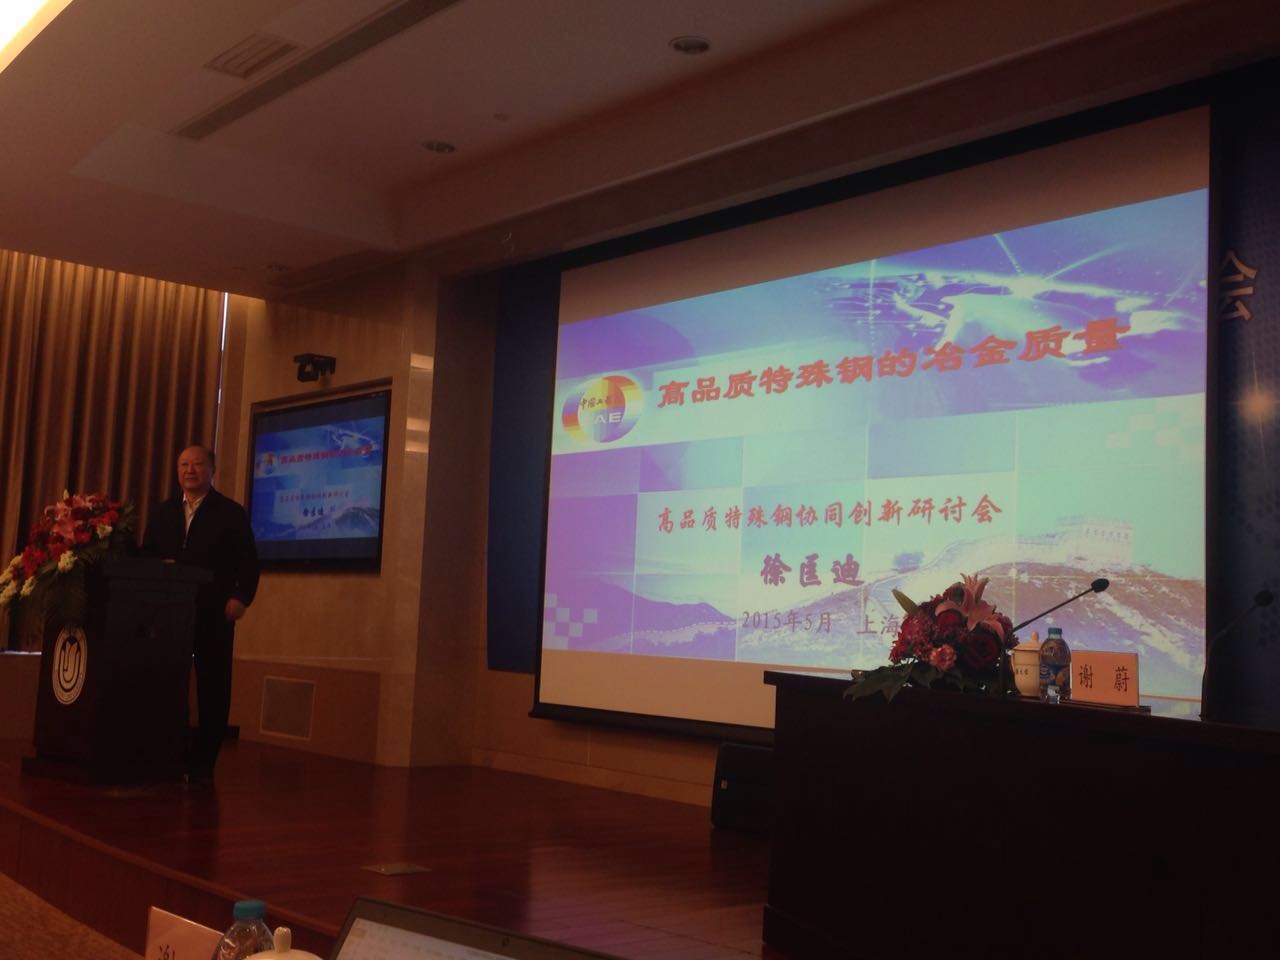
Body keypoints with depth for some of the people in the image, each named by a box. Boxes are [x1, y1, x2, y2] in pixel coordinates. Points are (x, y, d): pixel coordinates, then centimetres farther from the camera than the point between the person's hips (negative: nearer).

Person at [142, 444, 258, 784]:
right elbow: (146, 555, 15)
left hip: (213, 614, -3)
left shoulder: (231, 512, 4)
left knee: (212, 688, -1)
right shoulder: (162, 511, 16)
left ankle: (202, 764, 4)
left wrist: (241, 597, -14)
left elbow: (247, 562, -1)